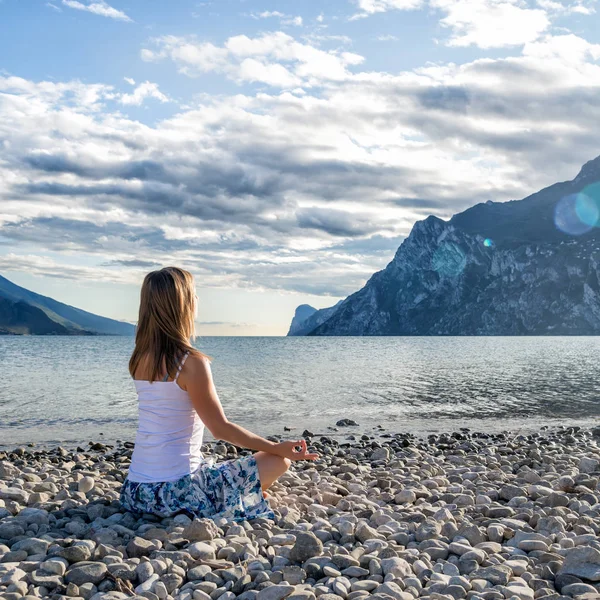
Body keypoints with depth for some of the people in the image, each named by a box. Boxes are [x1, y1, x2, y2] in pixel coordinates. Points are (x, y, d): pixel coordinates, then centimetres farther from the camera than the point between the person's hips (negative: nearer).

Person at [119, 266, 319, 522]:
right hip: (175, 492, -7)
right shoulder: (192, 362, -17)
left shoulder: (140, 359, 4)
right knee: (278, 461, 4)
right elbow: (220, 428, -12)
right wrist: (278, 448, -6)